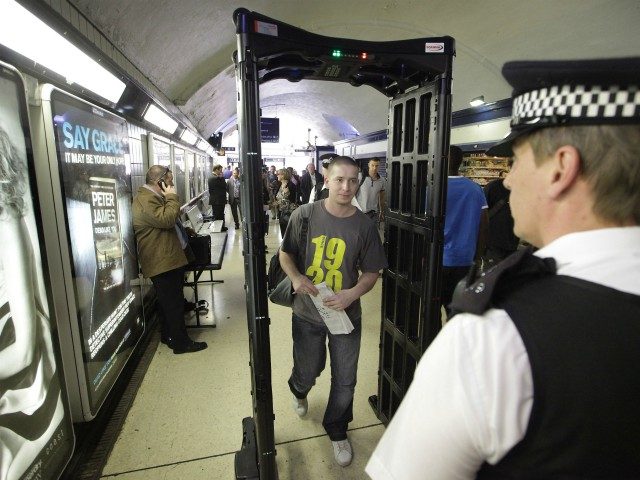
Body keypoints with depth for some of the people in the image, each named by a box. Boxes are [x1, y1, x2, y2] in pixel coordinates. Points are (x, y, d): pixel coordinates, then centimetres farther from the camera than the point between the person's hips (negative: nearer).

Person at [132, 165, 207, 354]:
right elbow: (167, 219, -27)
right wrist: (172, 197, -18)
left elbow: (169, 221, 24)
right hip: (163, 262, -11)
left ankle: (168, 335, 35)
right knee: (174, 303, -2)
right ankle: (181, 343, 8)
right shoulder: (145, 199, -18)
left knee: (169, 302, 21)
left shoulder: (152, 197, 17)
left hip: (168, 259, 11)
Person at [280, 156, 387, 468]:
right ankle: (299, 390, 60)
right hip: (307, 313, 0)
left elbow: (371, 272, -1)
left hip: (345, 315, 0)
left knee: (344, 381, 13)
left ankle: (337, 430, 44)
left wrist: (352, 293, -19)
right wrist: (295, 277, -18)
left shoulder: (364, 225, -9)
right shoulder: (304, 215, -10)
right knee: (307, 371, 20)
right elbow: (285, 253, 1)